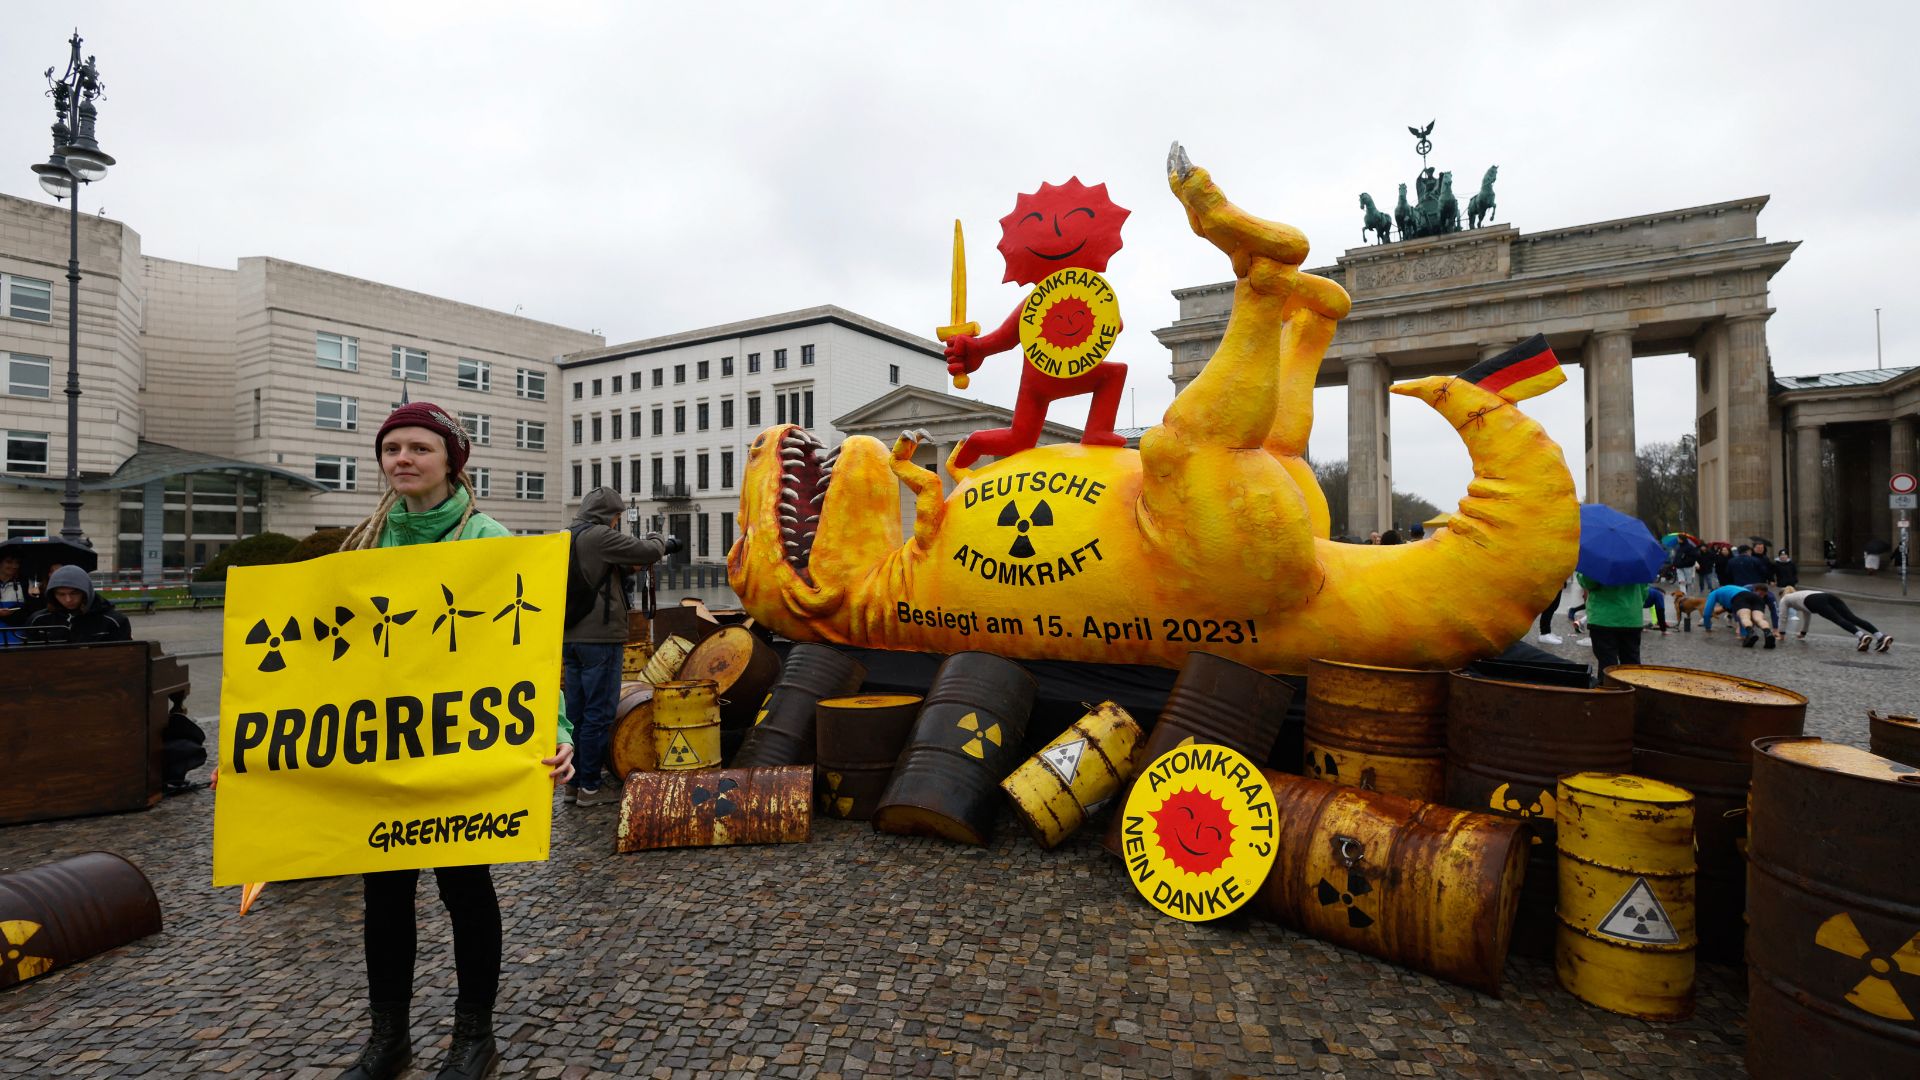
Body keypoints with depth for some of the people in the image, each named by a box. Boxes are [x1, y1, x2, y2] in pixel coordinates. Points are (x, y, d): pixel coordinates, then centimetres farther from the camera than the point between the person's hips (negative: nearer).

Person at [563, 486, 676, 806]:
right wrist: (663, 542, 6)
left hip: (570, 636, 9)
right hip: (599, 636, -9)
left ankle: (573, 782, 21)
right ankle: (590, 787, 5)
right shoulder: (600, 536, -13)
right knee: (599, 713, -1)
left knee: (576, 711, 14)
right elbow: (647, 552, -13)